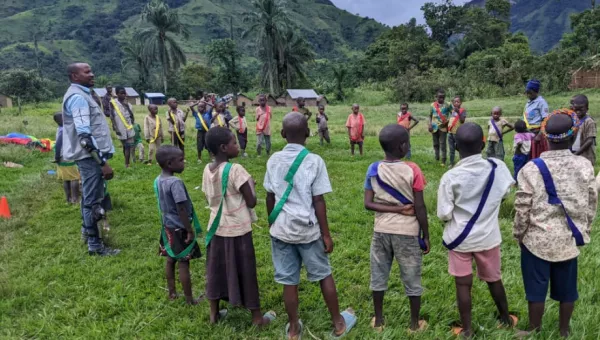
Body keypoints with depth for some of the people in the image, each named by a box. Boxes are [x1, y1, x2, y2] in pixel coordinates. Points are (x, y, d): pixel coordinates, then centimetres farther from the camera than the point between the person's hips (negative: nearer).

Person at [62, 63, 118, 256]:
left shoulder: (81, 95, 16)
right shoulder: (78, 97, -17)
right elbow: (84, 135, -25)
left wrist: (100, 158, 25)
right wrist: (103, 162, -25)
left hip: (91, 155, 11)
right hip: (90, 156, -11)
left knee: (90, 197, 23)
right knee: (93, 200, -3)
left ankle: (87, 231, 39)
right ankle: (95, 245, 5)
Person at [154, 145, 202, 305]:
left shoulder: (158, 180, 1)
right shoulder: (176, 182, -25)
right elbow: (181, 209, -24)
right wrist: (190, 230, -17)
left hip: (167, 227, 8)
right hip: (179, 229, -8)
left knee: (170, 261, 19)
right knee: (183, 263, 2)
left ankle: (172, 293, 33)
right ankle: (189, 299, 14)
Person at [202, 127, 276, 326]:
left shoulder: (207, 170, 0)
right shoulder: (235, 170, -21)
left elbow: (209, 199, 11)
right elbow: (251, 202, -18)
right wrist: (250, 184, -3)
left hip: (217, 228, 6)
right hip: (238, 230, -6)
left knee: (216, 270, 17)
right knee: (245, 272, 6)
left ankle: (214, 313, 32)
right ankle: (257, 317, 21)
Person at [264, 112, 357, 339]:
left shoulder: (274, 160, -1)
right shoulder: (314, 161, -12)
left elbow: (270, 197, 5)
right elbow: (318, 202, -11)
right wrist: (326, 234, -4)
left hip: (281, 229, 3)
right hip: (307, 229, -2)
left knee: (289, 281, 11)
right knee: (324, 275, 15)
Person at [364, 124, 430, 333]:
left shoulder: (373, 170, -5)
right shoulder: (412, 170, -14)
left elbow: (368, 203, -10)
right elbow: (419, 208, -11)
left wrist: (395, 209, -8)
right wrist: (426, 236, -1)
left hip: (381, 231, 3)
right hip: (407, 233, -2)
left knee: (378, 276, 17)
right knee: (412, 279, 14)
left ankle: (378, 321, 30)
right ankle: (415, 323, 29)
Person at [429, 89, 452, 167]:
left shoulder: (447, 105, -4)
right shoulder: (433, 105, 5)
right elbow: (430, 115, 13)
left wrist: (447, 122, -11)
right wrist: (430, 124, 1)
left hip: (443, 127, -3)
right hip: (434, 127, 3)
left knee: (443, 144, -7)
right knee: (435, 144, 11)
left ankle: (443, 161, -4)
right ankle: (437, 158, 25)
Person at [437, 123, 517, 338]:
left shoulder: (450, 177, -22)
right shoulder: (498, 167, -13)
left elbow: (443, 215, -16)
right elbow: (505, 194, 7)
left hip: (459, 239, -3)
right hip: (488, 237, 3)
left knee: (463, 284, 11)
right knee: (494, 280, 23)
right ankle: (506, 319, 44)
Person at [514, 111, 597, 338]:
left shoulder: (532, 169, -17)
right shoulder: (585, 166, -8)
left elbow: (522, 208, -12)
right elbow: (591, 204, 2)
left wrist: (518, 234, 3)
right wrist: (584, 231, 16)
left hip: (537, 239, -3)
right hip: (569, 239, 3)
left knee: (536, 288, 11)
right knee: (566, 287, 18)